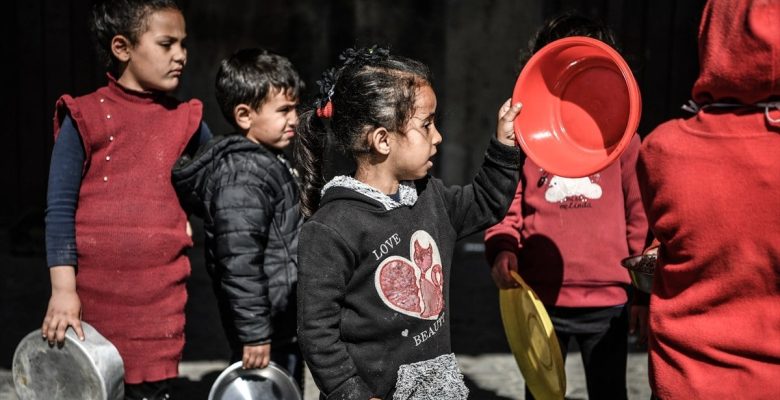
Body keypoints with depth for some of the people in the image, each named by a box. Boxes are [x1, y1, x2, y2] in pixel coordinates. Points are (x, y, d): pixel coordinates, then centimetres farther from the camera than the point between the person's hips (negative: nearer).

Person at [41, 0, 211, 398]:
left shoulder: (185, 119, 5)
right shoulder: (85, 117, -4)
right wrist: (63, 288, -11)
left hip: (160, 295, 2)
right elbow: (60, 208, -6)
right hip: (92, 291, -2)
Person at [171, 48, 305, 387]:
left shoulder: (267, 163, 12)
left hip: (287, 323, 10)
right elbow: (238, 260, -26)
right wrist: (254, 333, -24)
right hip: (267, 330, -10)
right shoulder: (243, 176, -21)